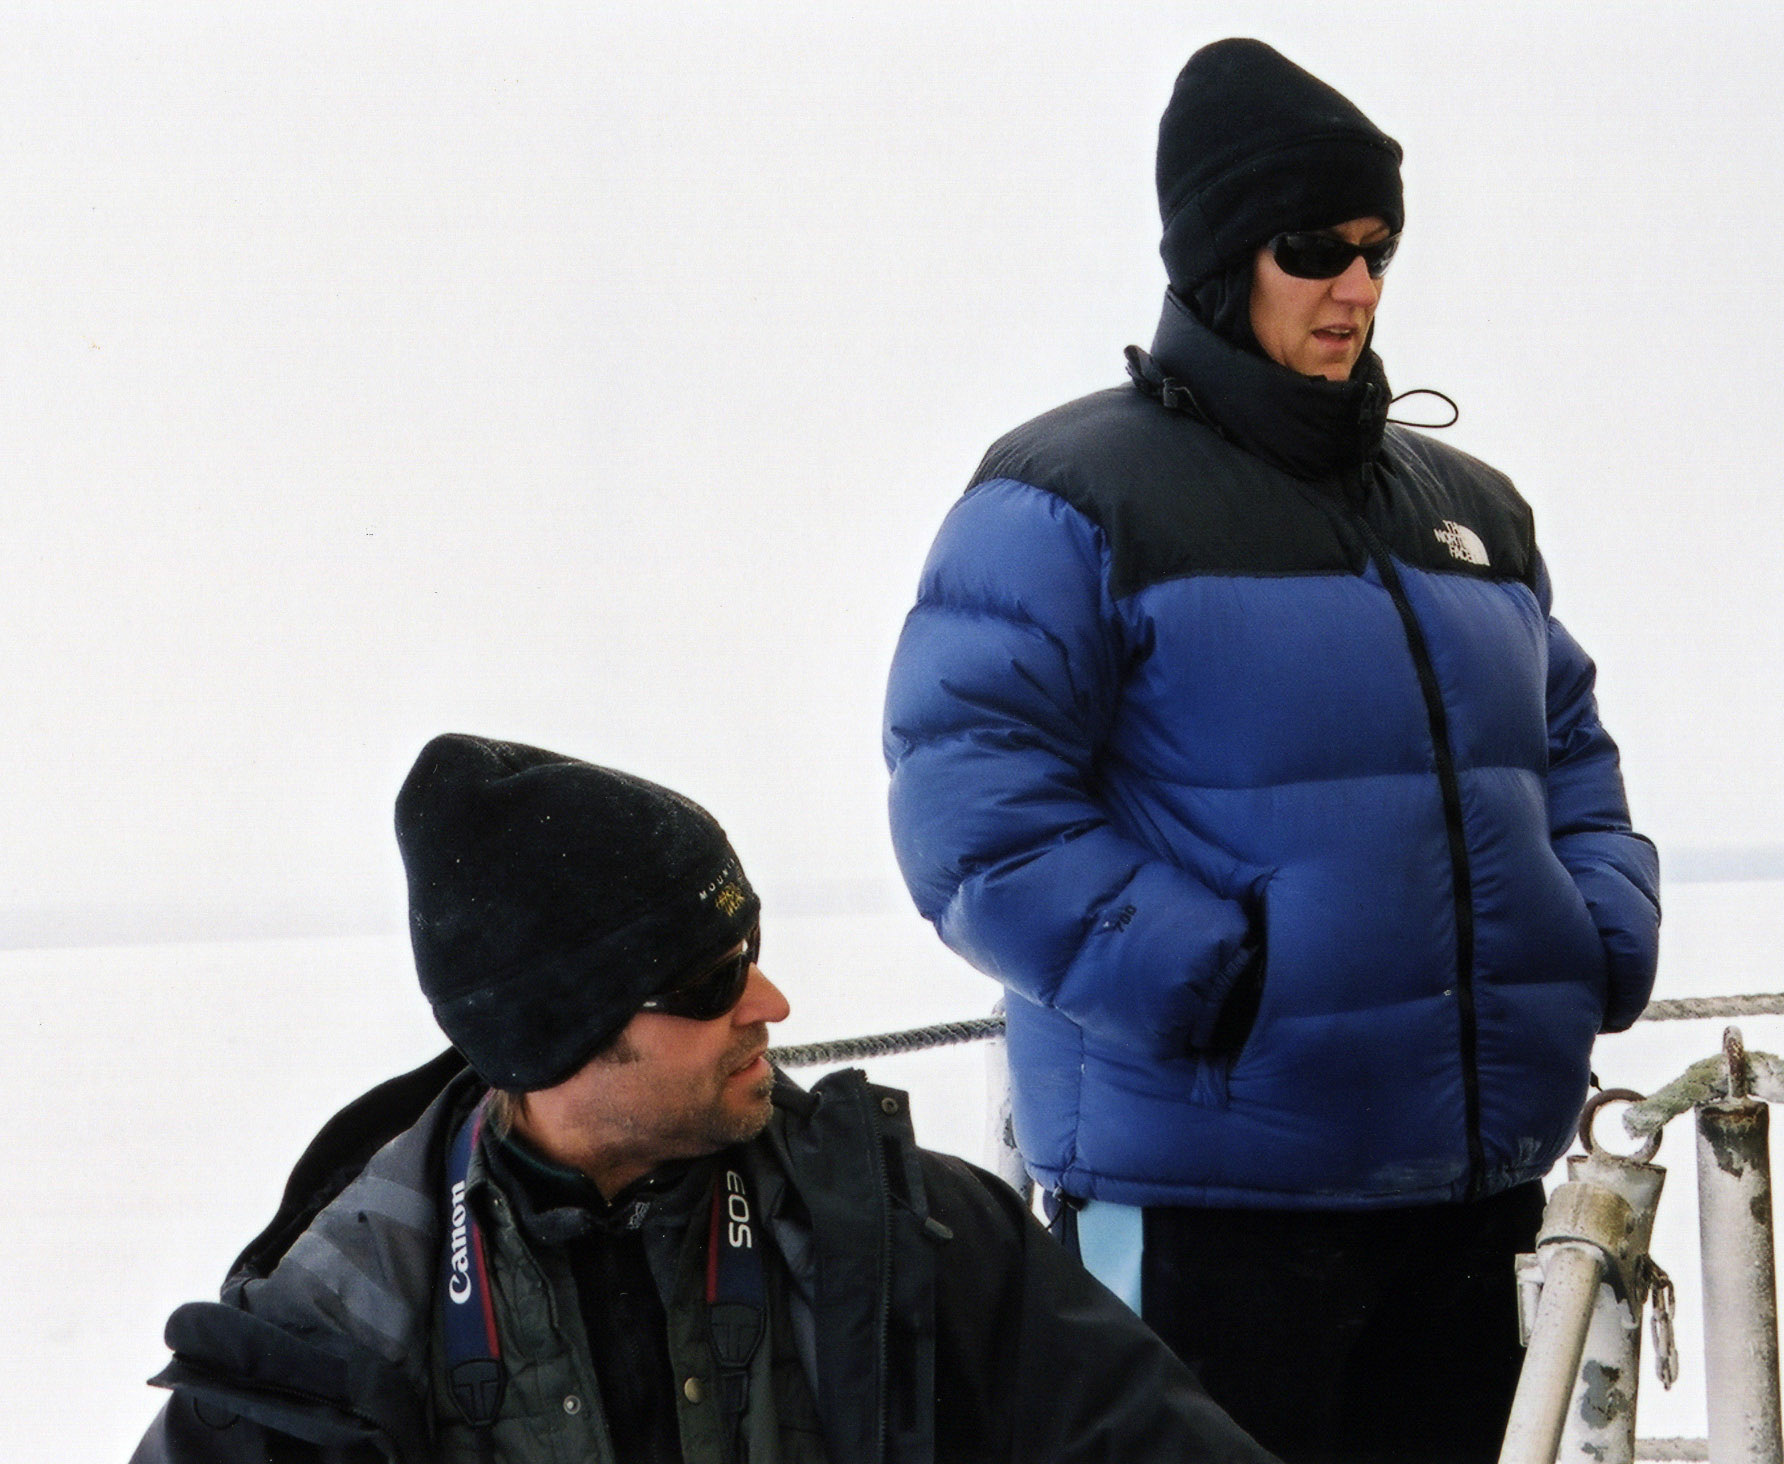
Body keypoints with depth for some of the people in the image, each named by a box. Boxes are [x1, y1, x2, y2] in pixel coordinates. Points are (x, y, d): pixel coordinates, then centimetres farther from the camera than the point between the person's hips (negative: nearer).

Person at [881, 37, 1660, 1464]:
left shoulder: (1471, 508, 18)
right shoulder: (1076, 498, -5)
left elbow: (1568, 756, 25)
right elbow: (972, 807, -14)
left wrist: (1601, 941, 4)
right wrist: (1210, 986, -22)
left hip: (1467, 1185, 7)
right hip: (1207, 1191, -7)